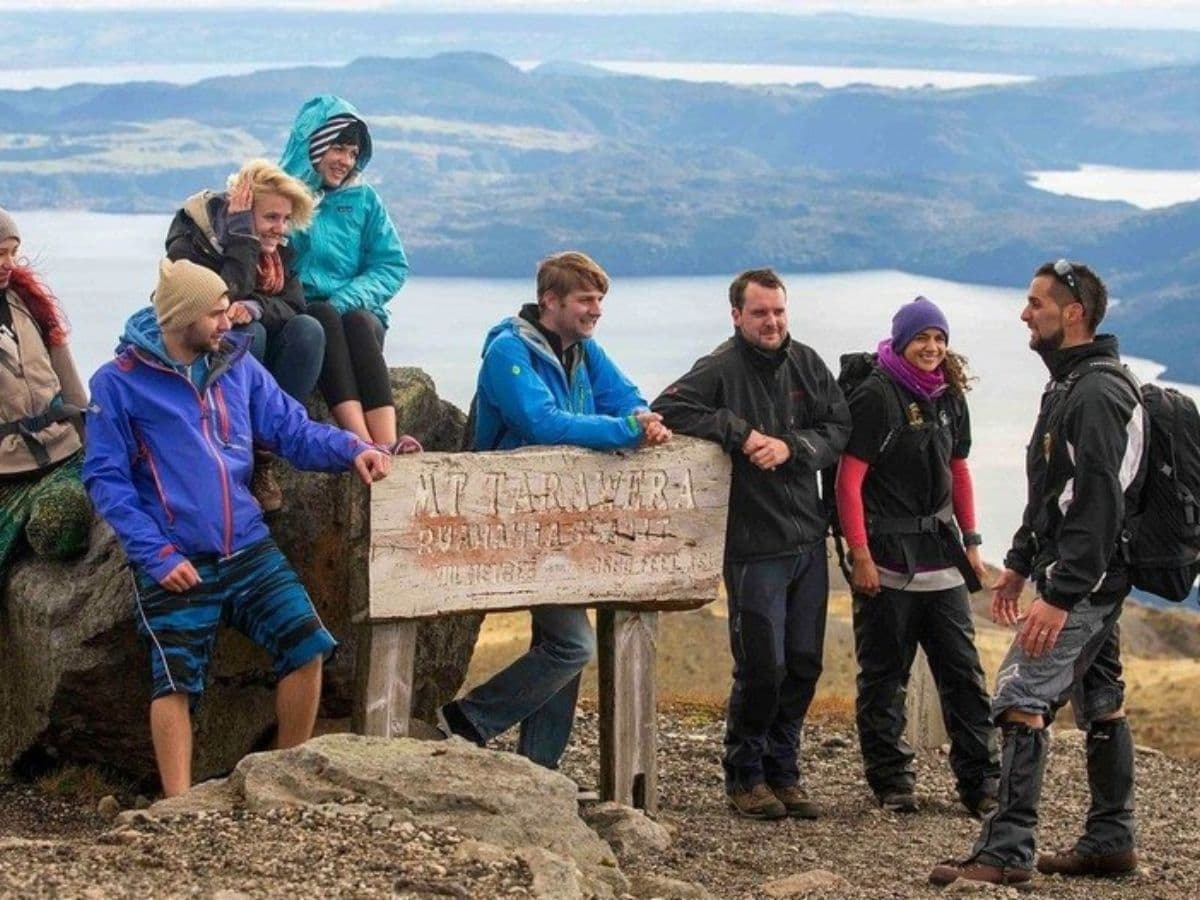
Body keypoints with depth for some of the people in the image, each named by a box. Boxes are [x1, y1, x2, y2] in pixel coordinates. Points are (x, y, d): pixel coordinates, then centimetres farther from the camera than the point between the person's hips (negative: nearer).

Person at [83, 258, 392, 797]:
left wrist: (351, 450, -11)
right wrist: (158, 554, -14)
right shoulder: (118, 383, -4)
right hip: (176, 564, -4)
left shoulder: (237, 366, 10)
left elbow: (293, 430, 10)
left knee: (306, 645, -4)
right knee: (175, 679, -10)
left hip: (249, 551, 4)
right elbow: (105, 479, -6)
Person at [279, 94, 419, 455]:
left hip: (357, 312, 2)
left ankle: (386, 441, -52)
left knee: (358, 323, -31)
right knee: (325, 318, -34)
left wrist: (348, 300, -10)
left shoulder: (364, 199, 16)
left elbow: (392, 265, 7)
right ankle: (363, 441, -52)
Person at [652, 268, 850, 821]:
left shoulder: (806, 364, 8)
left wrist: (789, 446, -11)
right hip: (754, 543, -6)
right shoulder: (722, 369, -9)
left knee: (804, 663, 10)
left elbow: (839, 429, 7)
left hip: (808, 540, 6)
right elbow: (668, 409, -20)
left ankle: (783, 770, 22)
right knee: (762, 666, -4)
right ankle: (744, 776, 12)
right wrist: (741, 433, -22)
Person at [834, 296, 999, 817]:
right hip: (888, 559, -6)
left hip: (940, 556, 6)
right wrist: (860, 554, -16)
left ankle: (981, 782, 7)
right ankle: (892, 783, 10)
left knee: (963, 670, 4)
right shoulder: (876, 396, -10)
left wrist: (971, 542, 15)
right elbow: (849, 480, -12)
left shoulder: (949, 397, 11)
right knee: (884, 675, 2)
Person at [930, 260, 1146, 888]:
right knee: (1100, 706, 15)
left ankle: (1005, 854, -18)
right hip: (1095, 585, 11)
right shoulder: (1068, 387, 16)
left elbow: (1099, 506, -25)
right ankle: (1110, 842, 23)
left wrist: (1059, 596, -28)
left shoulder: (1097, 395, -18)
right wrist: (1019, 564, 24)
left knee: (1021, 698, -15)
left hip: (1083, 582, -11)